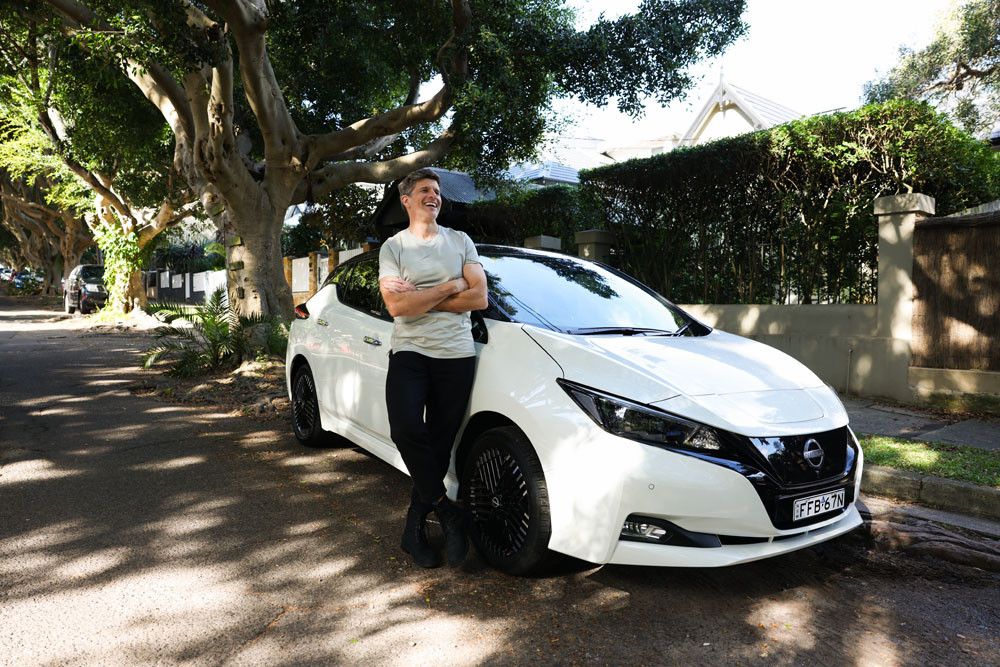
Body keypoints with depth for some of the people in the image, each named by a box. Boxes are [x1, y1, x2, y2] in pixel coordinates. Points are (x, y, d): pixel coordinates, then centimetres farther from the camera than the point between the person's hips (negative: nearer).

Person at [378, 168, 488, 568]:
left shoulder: (461, 242, 13)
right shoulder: (393, 247, 7)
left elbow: (479, 298, 1)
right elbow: (397, 307, -8)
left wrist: (419, 296, -5)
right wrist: (449, 287, -6)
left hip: (456, 355, 2)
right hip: (409, 353, -1)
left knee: (439, 444, 2)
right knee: (407, 430, -23)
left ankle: (415, 526, 18)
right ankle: (447, 512, -3)